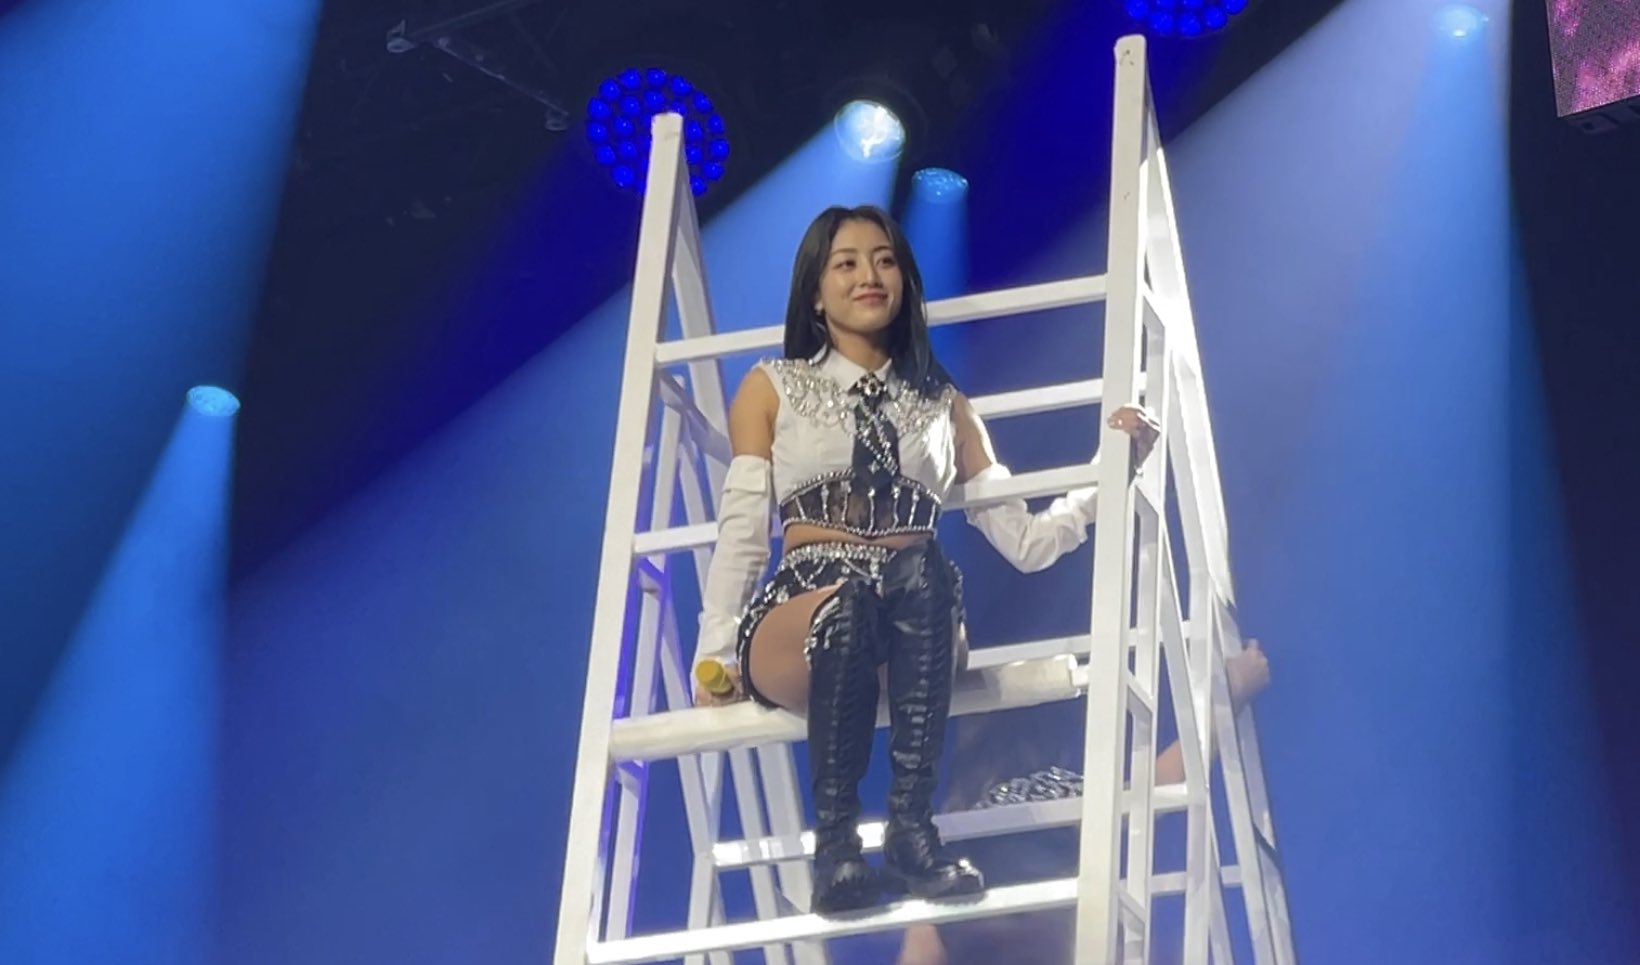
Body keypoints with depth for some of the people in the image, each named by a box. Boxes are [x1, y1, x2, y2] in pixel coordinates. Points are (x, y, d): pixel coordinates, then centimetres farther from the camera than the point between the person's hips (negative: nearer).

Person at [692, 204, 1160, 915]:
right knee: (850, 600, -39)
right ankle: (834, 843, -34)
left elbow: (1023, 541, 14)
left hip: (918, 625, 2)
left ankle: (911, 826, -37)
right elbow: (742, 528, 8)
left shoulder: (943, 403, 22)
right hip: (800, 613, -1)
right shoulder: (771, 388, 17)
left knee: (923, 570, -36)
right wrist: (714, 652, -3)